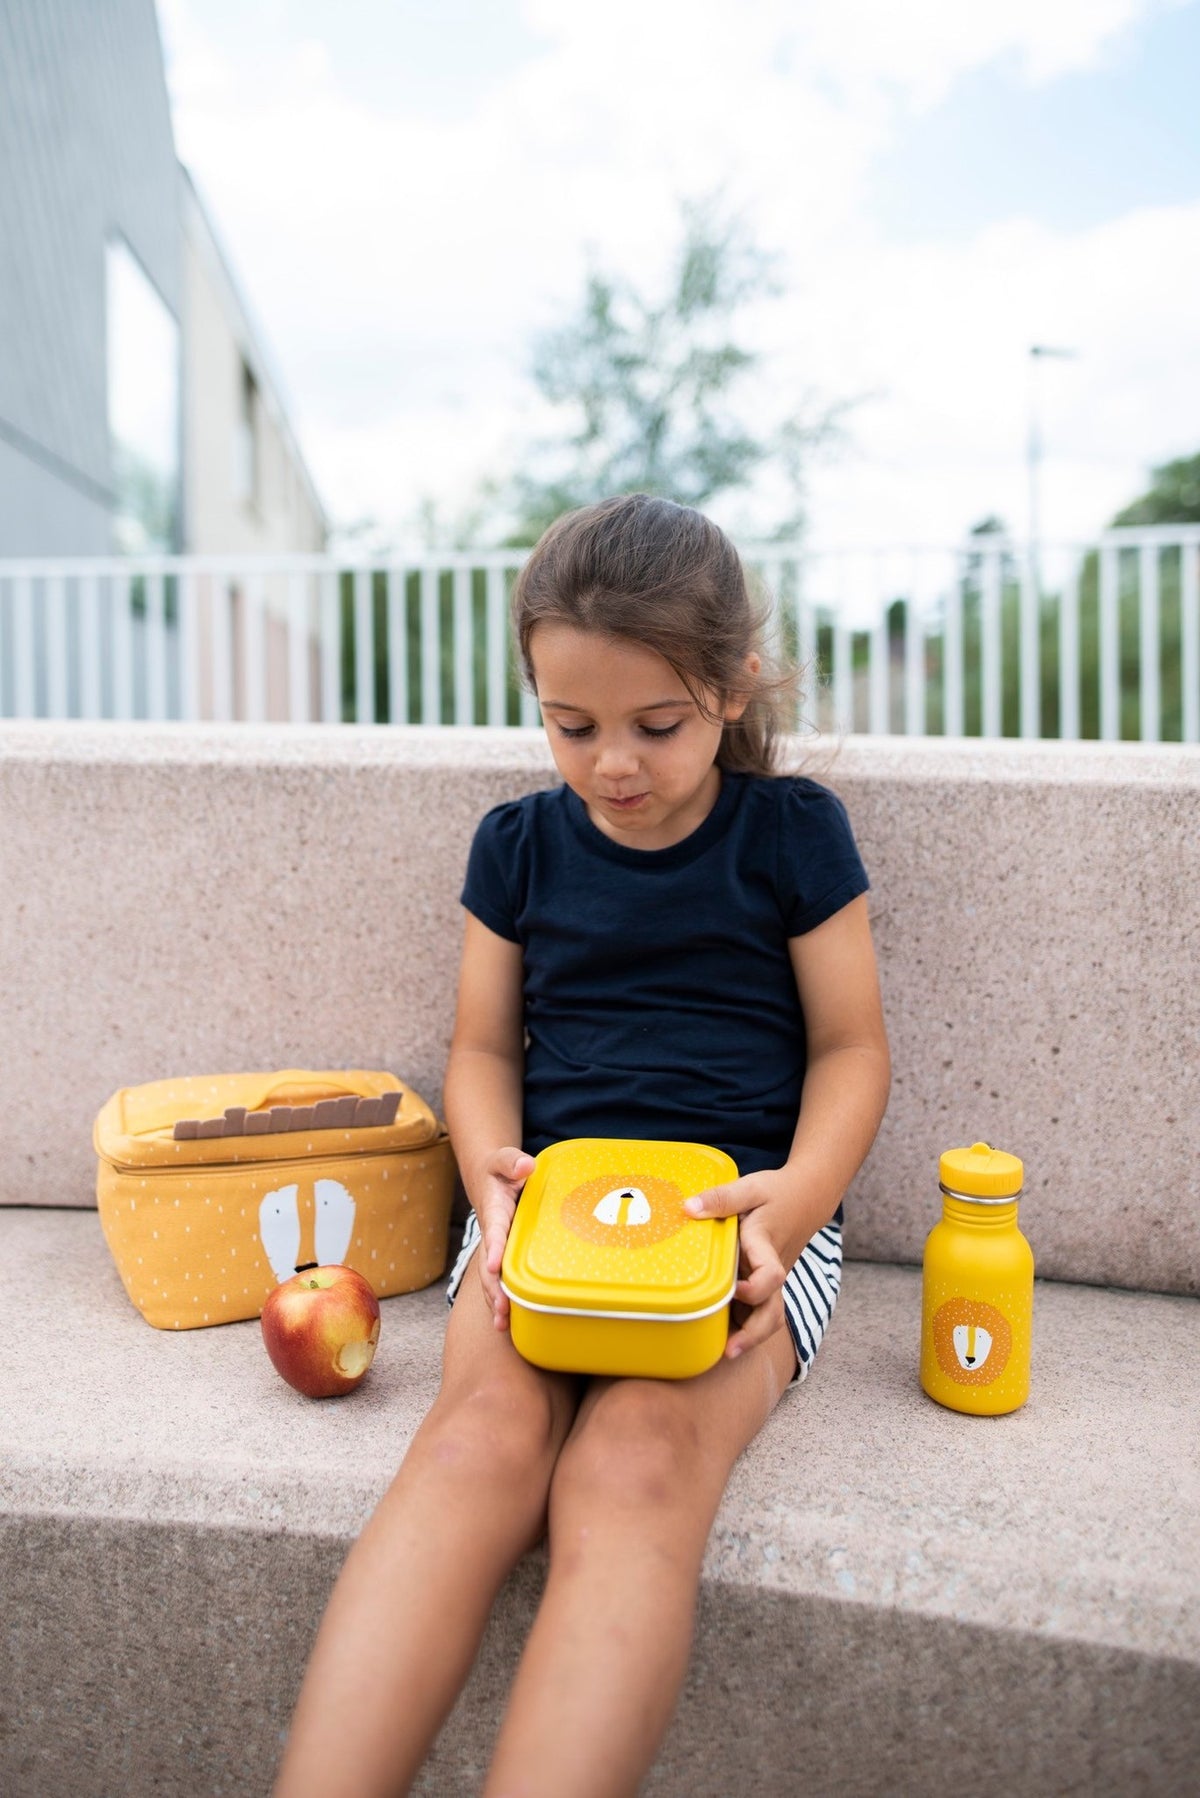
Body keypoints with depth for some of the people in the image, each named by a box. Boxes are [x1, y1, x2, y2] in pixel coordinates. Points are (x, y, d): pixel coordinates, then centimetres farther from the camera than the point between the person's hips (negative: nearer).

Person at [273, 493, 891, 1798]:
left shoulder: (792, 832, 5)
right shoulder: (518, 843, 11)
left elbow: (851, 1049, 6)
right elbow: (484, 1049, 15)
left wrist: (795, 1197, -13)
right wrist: (493, 1179, -6)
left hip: (743, 1212, -1)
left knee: (636, 1461, -32)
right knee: (481, 1437, -30)